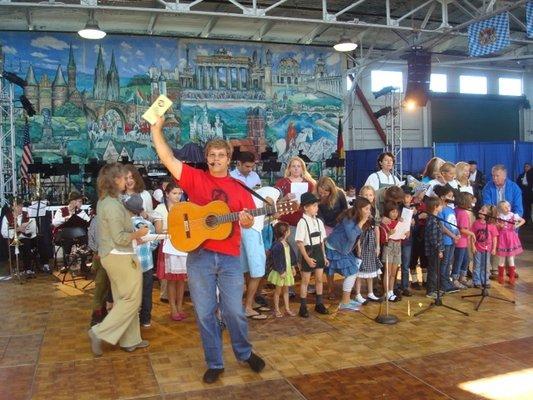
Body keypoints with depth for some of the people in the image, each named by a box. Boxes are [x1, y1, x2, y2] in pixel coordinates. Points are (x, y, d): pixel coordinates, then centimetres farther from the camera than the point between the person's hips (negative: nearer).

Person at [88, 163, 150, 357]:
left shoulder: (103, 201, 9)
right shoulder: (113, 205, -21)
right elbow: (120, 238, -23)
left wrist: (133, 235, 13)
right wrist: (138, 233, -8)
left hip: (110, 255, 10)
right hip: (120, 256, -10)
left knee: (123, 299, 15)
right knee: (132, 299, 1)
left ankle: (130, 340, 23)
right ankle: (100, 333, 3)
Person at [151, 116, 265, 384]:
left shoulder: (238, 188, 6)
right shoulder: (195, 178, 2)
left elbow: (248, 219, 7)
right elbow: (167, 158, -5)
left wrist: (247, 221, -16)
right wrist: (156, 127, -11)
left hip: (229, 257, 1)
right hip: (199, 256, 0)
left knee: (234, 311, 7)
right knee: (204, 314, 7)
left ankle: (244, 353, 33)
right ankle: (214, 364, 24)